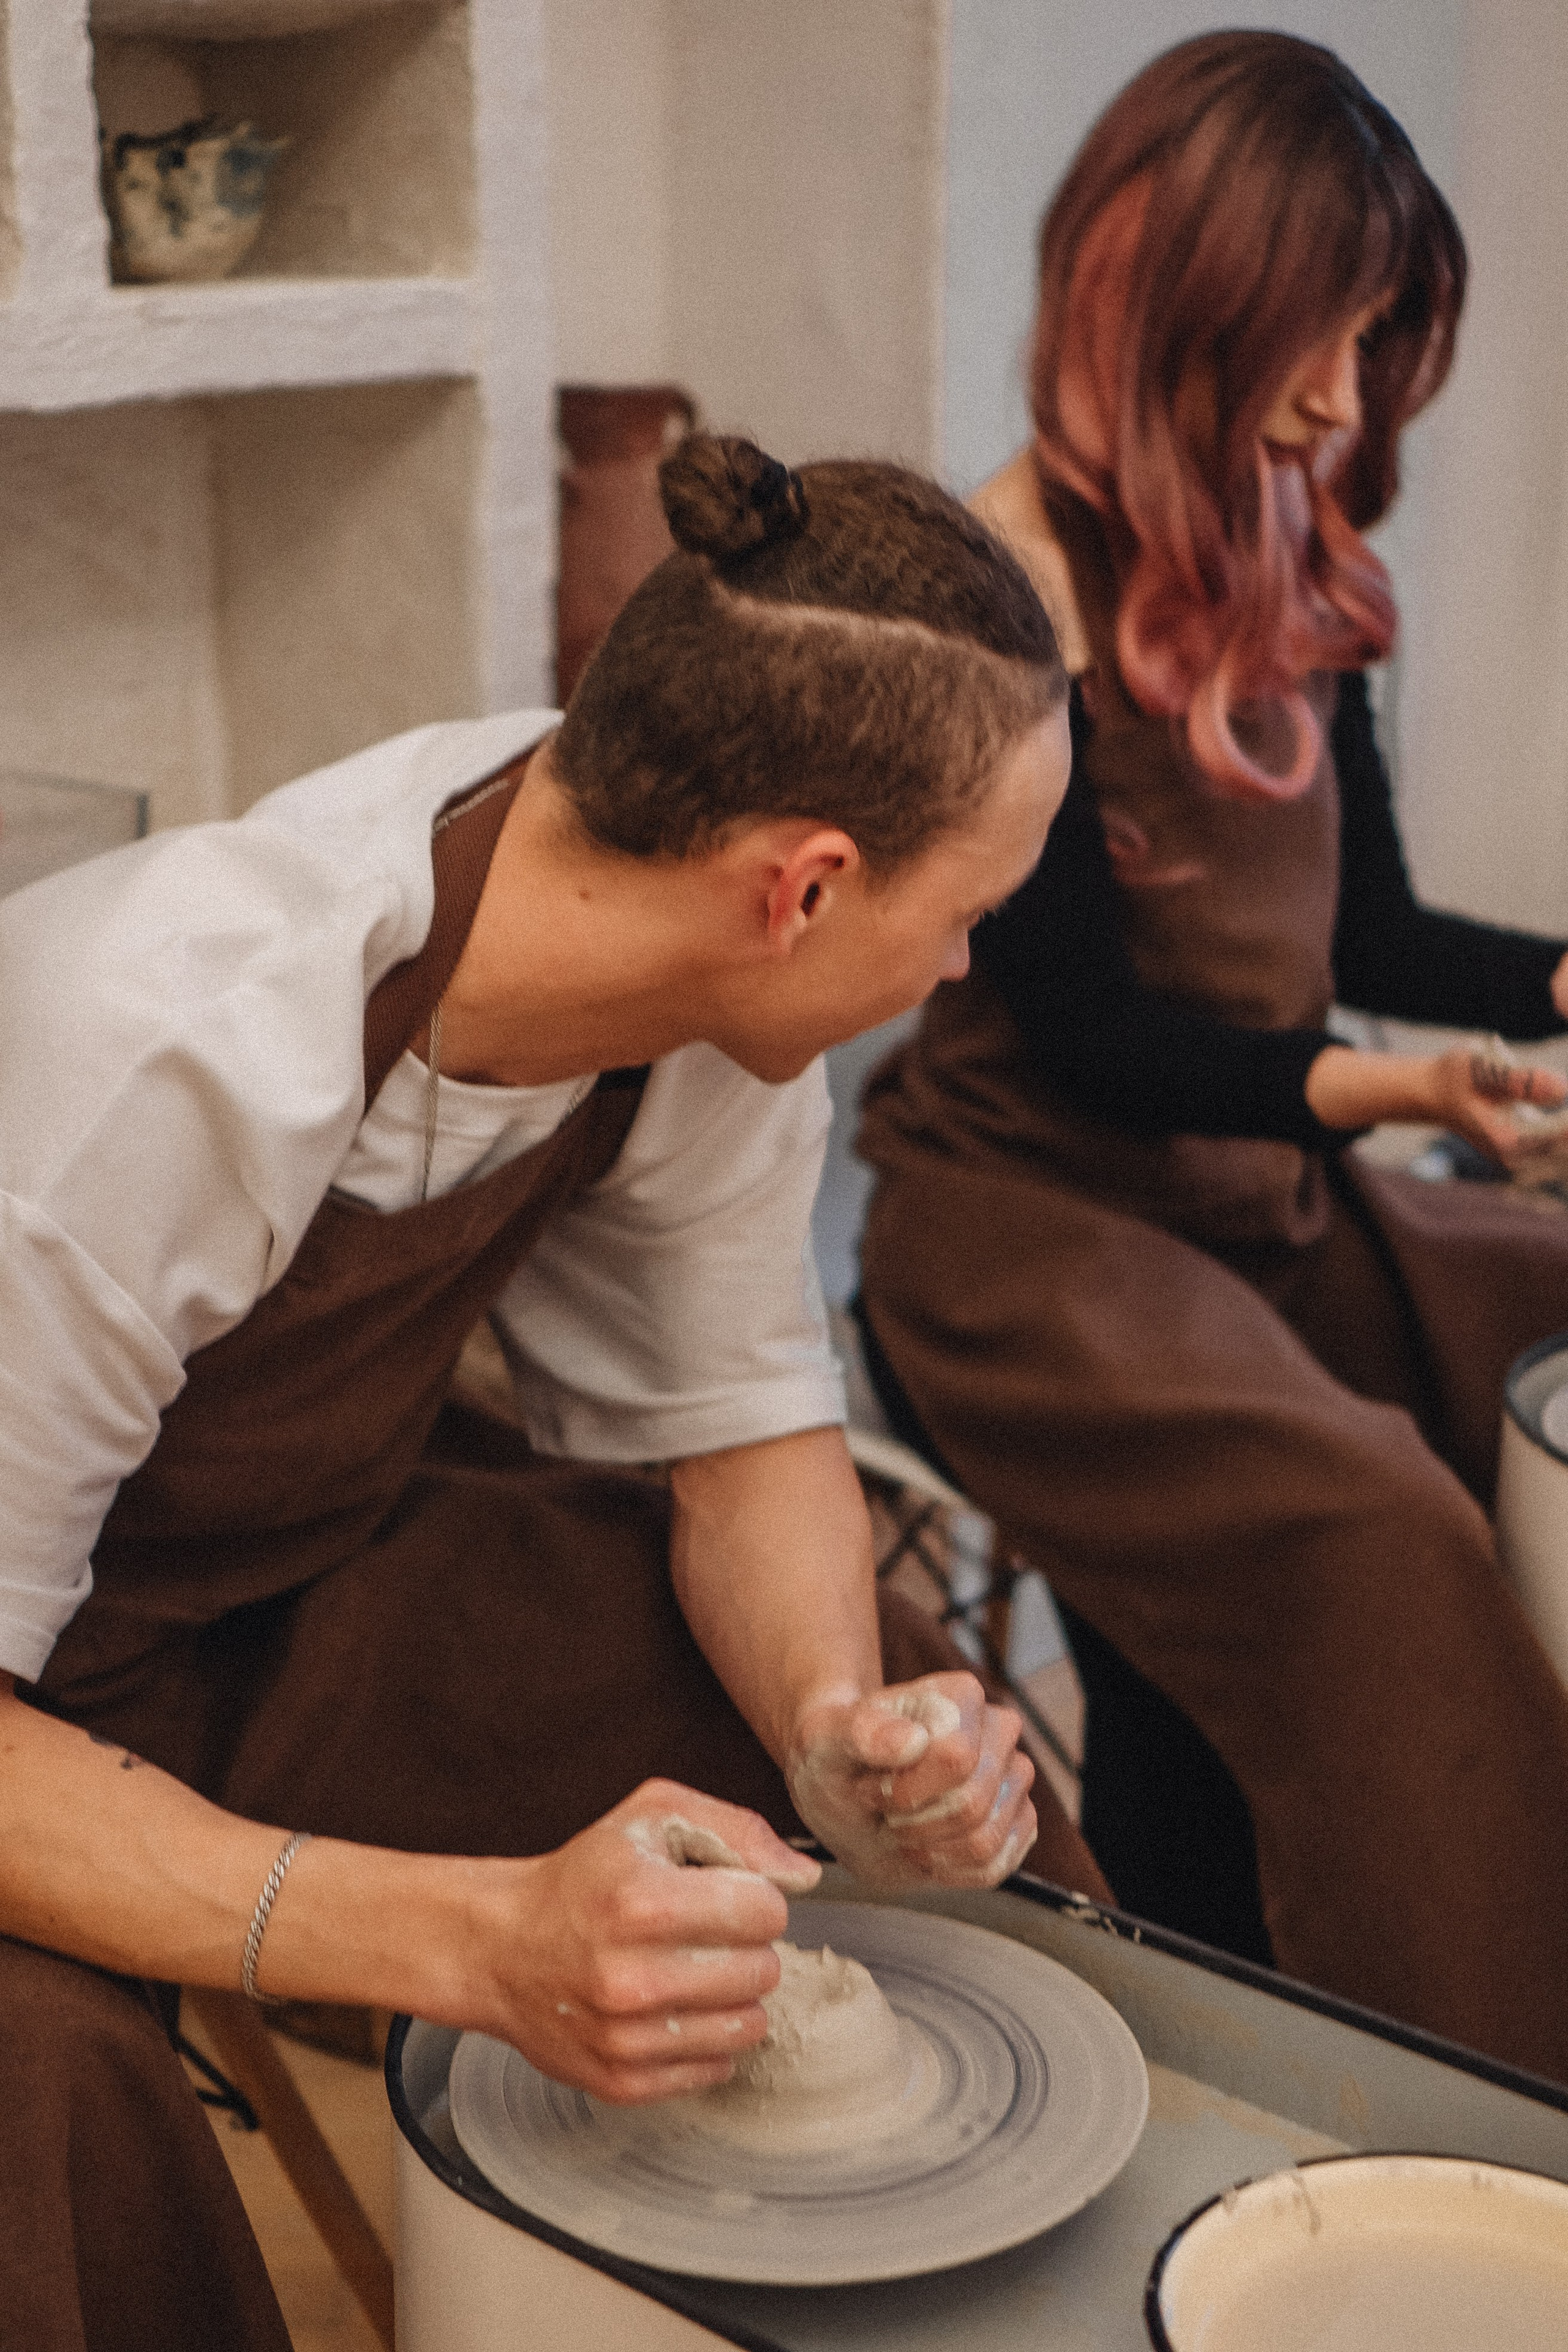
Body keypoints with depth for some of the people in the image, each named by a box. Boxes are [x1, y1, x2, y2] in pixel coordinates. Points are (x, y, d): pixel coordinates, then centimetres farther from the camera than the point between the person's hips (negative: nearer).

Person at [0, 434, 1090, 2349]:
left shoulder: (711, 980, -17)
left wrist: (841, 1724, -22)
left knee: (956, 1794, -5)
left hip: (337, 1549, 6)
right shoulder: (162, 1060, -38)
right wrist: (474, 1939, -44)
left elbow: (742, 1415, -3)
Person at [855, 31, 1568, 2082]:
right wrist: (1382, 1089, -30)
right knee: (1373, 1529, -29)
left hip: (1277, 1192, 8)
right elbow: (1081, 1022, -16)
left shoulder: (1290, 573, 12)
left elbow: (1365, 932, 15)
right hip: (1032, 1218, -8)